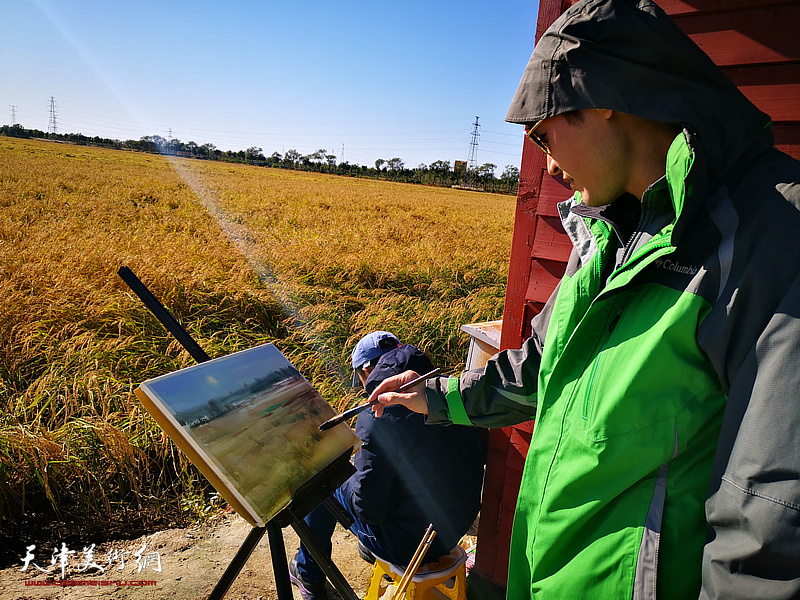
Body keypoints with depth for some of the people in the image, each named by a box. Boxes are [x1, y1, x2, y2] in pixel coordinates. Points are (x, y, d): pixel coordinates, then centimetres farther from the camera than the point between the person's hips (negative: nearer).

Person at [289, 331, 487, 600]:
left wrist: (355, 469, 0)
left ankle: (309, 574, 35)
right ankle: (371, 547, 45)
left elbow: (368, 509, -22)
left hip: (408, 545, -6)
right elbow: (479, 454, 8)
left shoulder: (378, 418, -26)